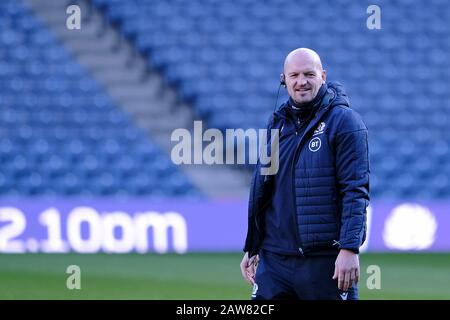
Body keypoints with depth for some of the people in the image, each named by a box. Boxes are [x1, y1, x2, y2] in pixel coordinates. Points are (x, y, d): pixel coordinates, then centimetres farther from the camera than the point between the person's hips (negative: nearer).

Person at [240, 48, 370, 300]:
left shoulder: (344, 121, -4)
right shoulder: (277, 123, 15)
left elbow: (356, 191, -12)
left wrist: (349, 249, -20)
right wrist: (252, 248, 19)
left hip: (326, 259, -5)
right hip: (274, 259, 5)